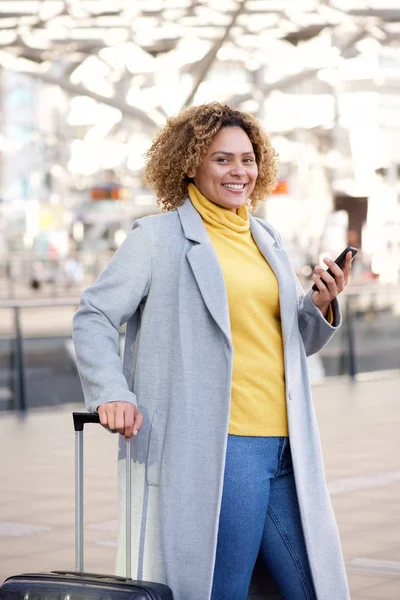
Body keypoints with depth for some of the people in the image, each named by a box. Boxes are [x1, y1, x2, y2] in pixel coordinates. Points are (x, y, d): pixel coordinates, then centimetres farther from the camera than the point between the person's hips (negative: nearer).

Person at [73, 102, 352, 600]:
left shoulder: (266, 240, 20)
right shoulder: (158, 237, 2)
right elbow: (94, 318, -1)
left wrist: (321, 306, 5)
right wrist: (112, 394, -16)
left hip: (285, 446, 6)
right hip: (214, 447, -6)